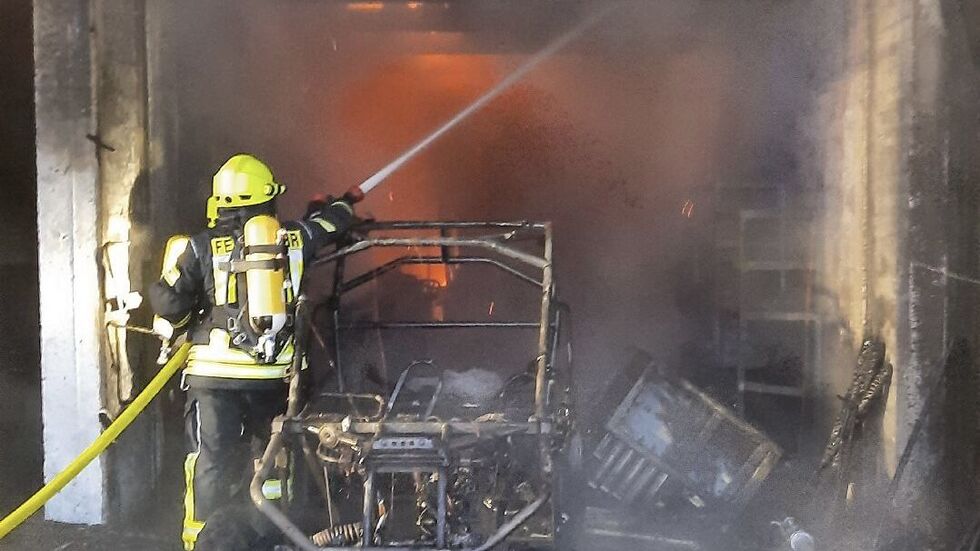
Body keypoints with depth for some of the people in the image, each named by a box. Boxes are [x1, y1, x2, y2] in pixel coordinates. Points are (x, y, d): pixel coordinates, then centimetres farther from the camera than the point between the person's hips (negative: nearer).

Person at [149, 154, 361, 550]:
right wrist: (346, 203, 45)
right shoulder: (291, 238, 4)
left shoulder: (201, 246, -2)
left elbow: (167, 301, -6)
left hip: (215, 373, -2)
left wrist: (189, 324, 15)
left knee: (210, 459, 4)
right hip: (274, 373, 2)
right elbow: (329, 225, 23)